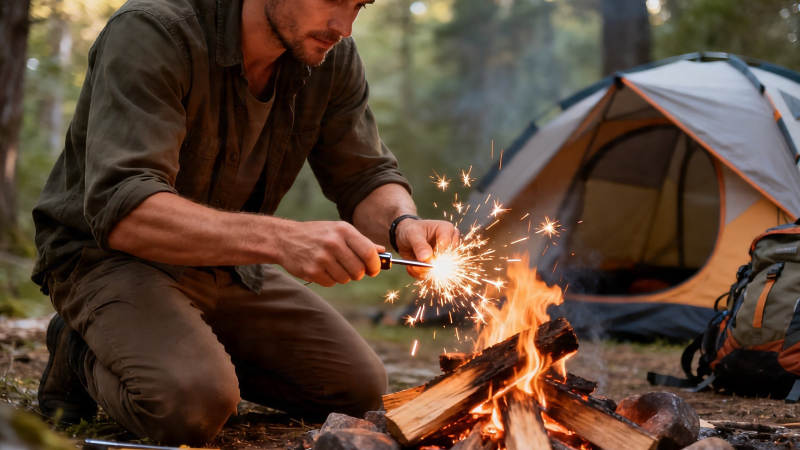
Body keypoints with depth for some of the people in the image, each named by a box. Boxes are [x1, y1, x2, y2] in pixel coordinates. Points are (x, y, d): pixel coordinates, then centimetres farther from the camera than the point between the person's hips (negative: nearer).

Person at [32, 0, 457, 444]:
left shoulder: (332, 57, -8)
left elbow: (367, 178, -1)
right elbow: (121, 211, -38)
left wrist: (402, 224, -27)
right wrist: (283, 239, -49)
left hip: (229, 261, 7)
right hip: (109, 255, -6)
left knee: (361, 389, -1)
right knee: (192, 403, -33)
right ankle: (84, 356, 0)